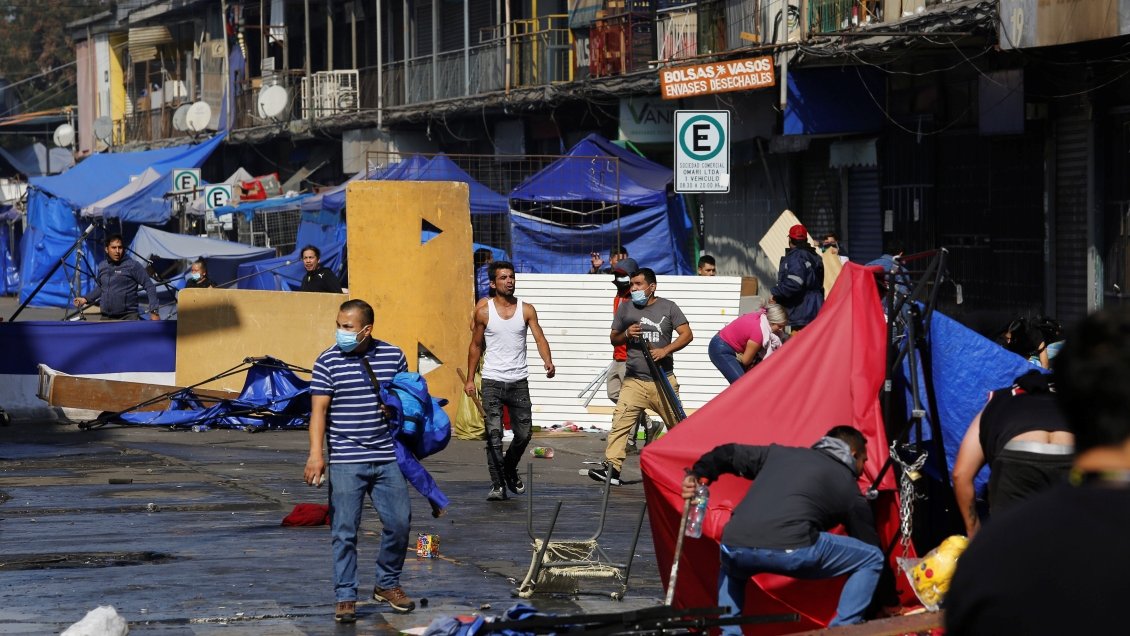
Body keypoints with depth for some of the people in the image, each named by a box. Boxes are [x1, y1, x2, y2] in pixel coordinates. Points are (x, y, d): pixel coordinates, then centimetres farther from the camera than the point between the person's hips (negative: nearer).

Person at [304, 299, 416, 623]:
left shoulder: (393, 356, 4)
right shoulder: (328, 362, -3)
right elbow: (319, 410, -7)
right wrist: (316, 453, -17)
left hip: (387, 458, 3)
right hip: (345, 461, -3)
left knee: (399, 522, 5)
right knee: (344, 531, -3)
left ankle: (387, 584, 25)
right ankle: (345, 598, 5)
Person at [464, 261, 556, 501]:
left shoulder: (526, 310, 3)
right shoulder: (484, 312, 1)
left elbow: (539, 338, -6)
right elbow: (476, 346, 9)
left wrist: (547, 361, -25)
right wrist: (470, 378, 4)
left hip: (519, 381, 2)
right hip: (492, 381, -2)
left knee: (524, 433, 4)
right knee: (494, 434, -8)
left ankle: (510, 470, 30)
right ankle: (497, 484, -4)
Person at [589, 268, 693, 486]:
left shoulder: (668, 307, 3)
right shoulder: (625, 308, 9)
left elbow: (687, 334, -2)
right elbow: (613, 339, 17)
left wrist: (665, 350, -17)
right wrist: (626, 334, -7)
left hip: (664, 380, -1)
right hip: (634, 380, 1)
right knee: (620, 422, -16)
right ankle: (612, 468, -20)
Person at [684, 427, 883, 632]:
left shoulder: (779, 454, 31)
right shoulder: (848, 485, 23)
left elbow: (727, 454, 31)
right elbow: (870, 544, 30)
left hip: (735, 546, 4)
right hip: (792, 549, -4)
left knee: (731, 568, 42)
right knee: (872, 559, 14)